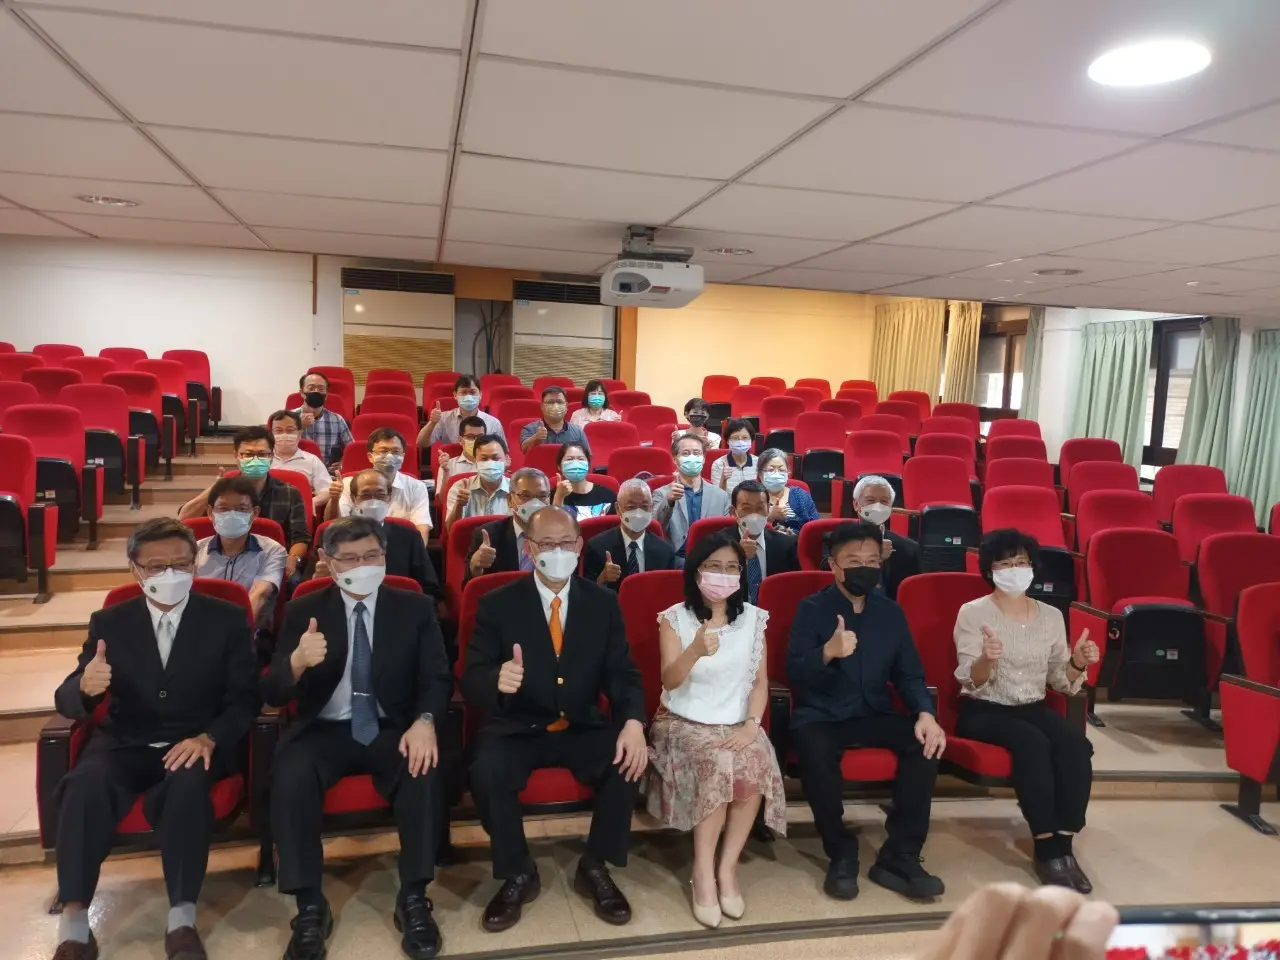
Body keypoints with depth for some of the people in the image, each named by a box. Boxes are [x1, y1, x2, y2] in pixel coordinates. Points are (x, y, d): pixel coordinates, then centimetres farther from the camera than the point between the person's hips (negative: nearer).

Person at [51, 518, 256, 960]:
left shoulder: (227, 618, 0)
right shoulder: (109, 622, 5)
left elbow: (245, 697, -2)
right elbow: (66, 700, 0)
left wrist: (209, 738, -23)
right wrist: (85, 687, -27)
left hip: (197, 744, -2)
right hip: (125, 744, 2)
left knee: (187, 784, -35)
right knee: (86, 784, -31)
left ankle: (182, 918, -25)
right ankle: (74, 922, -21)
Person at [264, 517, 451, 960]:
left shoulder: (414, 608, 2)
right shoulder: (303, 611, 1)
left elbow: (437, 678, -2)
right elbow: (272, 693, -4)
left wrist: (425, 720, -25)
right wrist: (297, 662, -28)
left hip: (392, 729, 0)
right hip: (323, 730, 0)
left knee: (425, 771, -31)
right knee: (290, 777, -31)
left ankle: (413, 899, -14)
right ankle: (310, 907, -15)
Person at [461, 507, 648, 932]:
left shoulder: (603, 603, 1)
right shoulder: (497, 604, -6)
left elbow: (623, 673, -2)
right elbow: (470, 681, -11)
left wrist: (633, 722, -24)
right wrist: (497, 681, -38)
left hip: (584, 728, 2)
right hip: (518, 729, -1)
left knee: (629, 762, -26)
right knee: (487, 771, -31)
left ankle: (594, 867, 1)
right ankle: (518, 873, -1)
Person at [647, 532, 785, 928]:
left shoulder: (753, 617, 5)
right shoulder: (674, 618, -4)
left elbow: (760, 682, 6)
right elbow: (670, 681, -16)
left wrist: (751, 725, -12)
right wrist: (696, 651, -36)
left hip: (736, 724, 3)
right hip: (685, 722, -2)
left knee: (756, 766, -28)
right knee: (717, 765, -32)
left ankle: (726, 867, -11)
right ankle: (704, 871, -15)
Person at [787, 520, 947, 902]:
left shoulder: (890, 612, 9)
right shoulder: (811, 609, -3)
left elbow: (909, 675, 8)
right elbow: (794, 674, -13)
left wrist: (925, 714, -13)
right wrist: (828, 652, -34)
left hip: (874, 716, 4)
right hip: (821, 717, -4)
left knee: (926, 741, -24)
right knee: (815, 749, -37)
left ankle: (899, 856, -13)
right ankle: (841, 854, -13)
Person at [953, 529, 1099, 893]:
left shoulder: (1051, 616, 7)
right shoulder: (973, 613, -6)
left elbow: (1059, 681, 10)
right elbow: (972, 683, -14)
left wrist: (1077, 664, -11)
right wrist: (986, 660, -36)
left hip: (1033, 708, 4)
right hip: (982, 710, -4)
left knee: (1077, 745, -27)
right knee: (1033, 743, -33)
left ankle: (1064, 845, -17)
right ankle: (1046, 849, -23)